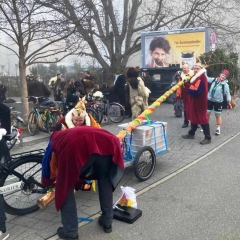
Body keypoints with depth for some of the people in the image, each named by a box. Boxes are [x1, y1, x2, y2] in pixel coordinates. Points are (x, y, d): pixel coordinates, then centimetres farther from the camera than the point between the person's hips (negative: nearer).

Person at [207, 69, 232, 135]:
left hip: (218, 101, -3)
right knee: (207, 113, 8)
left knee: (218, 115, 7)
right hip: (209, 99, 3)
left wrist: (229, 102, -18)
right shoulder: (214, 80, -2)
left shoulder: (225, 84, -11)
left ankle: (218, 128, 17)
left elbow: (227, 93, -10)